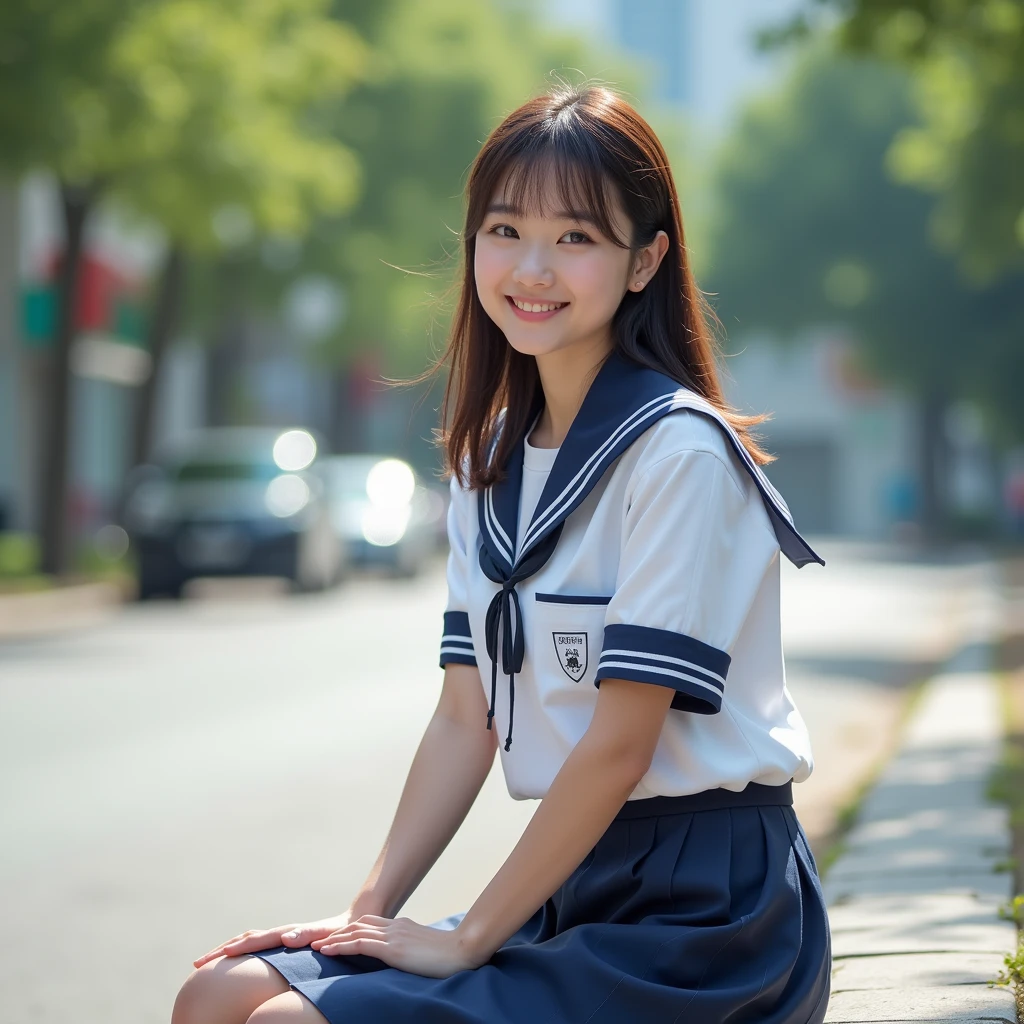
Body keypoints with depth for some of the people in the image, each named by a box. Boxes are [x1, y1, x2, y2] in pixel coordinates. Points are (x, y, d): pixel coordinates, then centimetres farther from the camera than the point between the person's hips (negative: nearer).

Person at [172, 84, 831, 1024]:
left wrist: (469, 940, -13)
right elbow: (466, 717, 10)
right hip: (574, 893, 7)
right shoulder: (489, 461, 11)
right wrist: (371, 910, 0)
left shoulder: (676, 449, -14)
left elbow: (619, 741, -16)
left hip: (703, 909, -7)